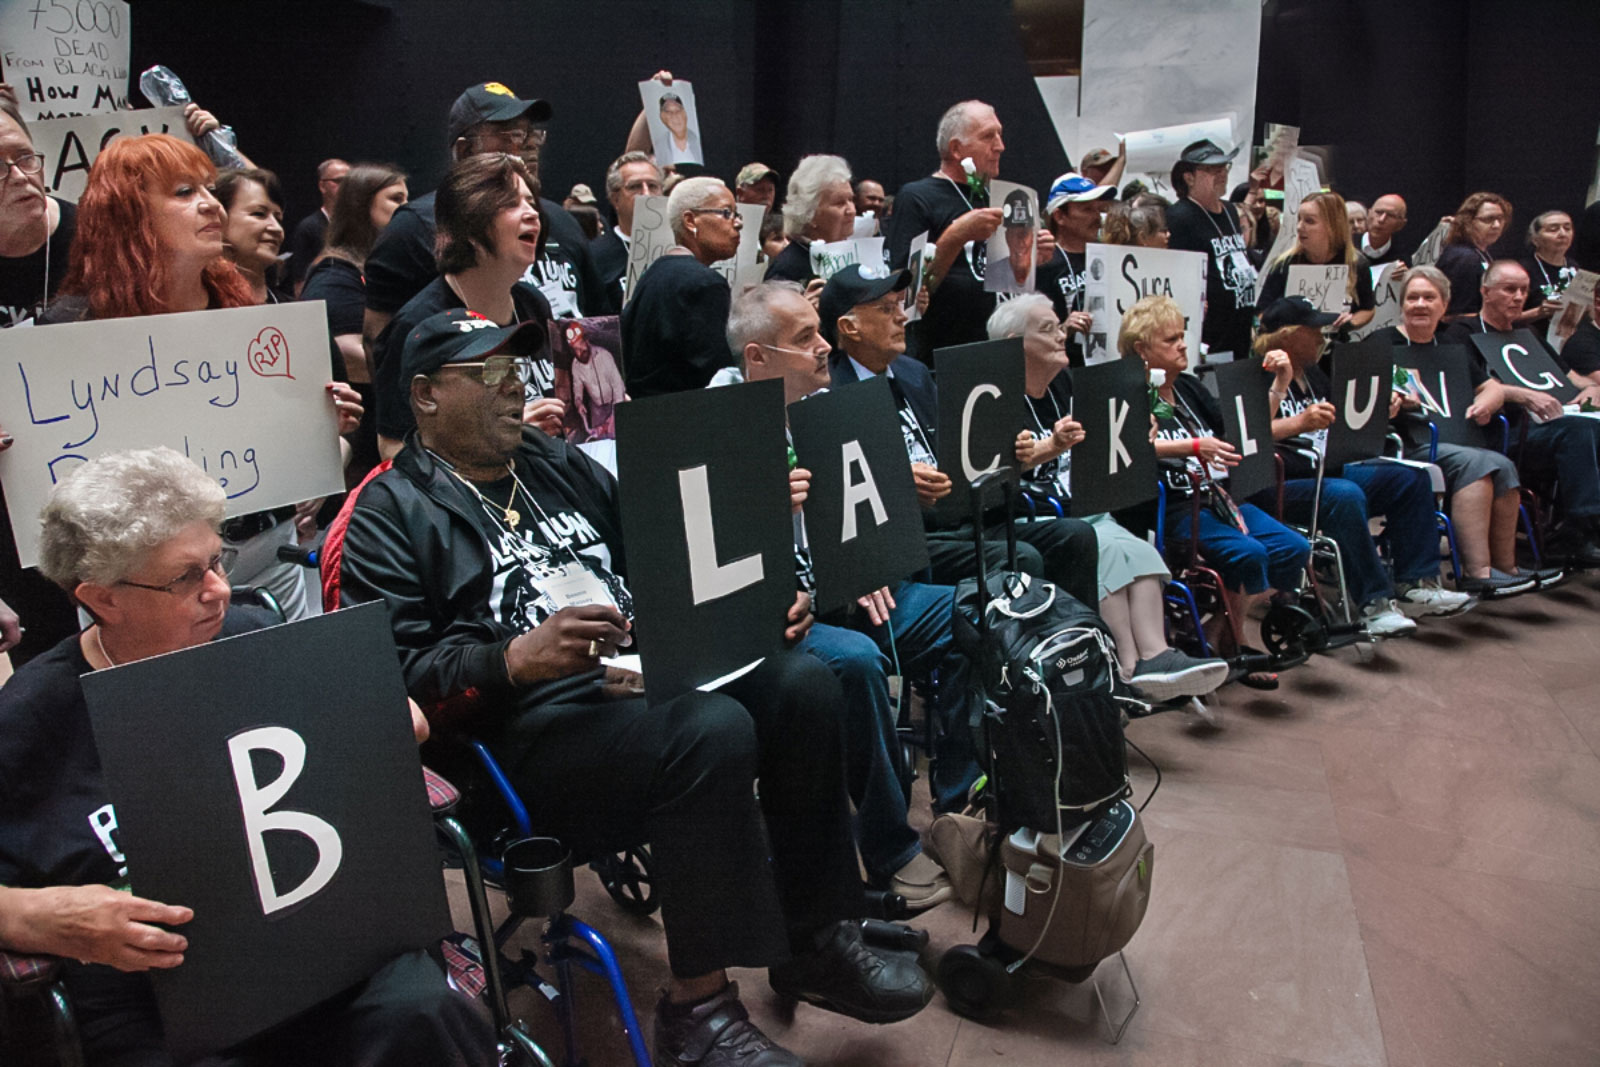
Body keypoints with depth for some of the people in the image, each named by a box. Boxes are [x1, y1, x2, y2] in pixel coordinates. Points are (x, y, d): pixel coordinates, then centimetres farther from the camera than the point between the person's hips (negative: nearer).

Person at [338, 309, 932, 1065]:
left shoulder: (561, 465, 22)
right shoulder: (390, 513, 1)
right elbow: (398, 670, -11)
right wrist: (517, 659, -28)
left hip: (650, 676, 7)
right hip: (532, 727, -7)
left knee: (802, 684, -15)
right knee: (710, 732, -32)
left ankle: (815, 943, -1)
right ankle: (697, 1006, -17)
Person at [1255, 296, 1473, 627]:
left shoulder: (1313, 375, 20)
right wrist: (1299, 422, -36)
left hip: (1329, 471, 10)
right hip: (1281, 485, -10)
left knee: (1411, 479, 3)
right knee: (1345, 496, -36)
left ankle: (1414, 585, -1)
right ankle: (1374, 602, -28)